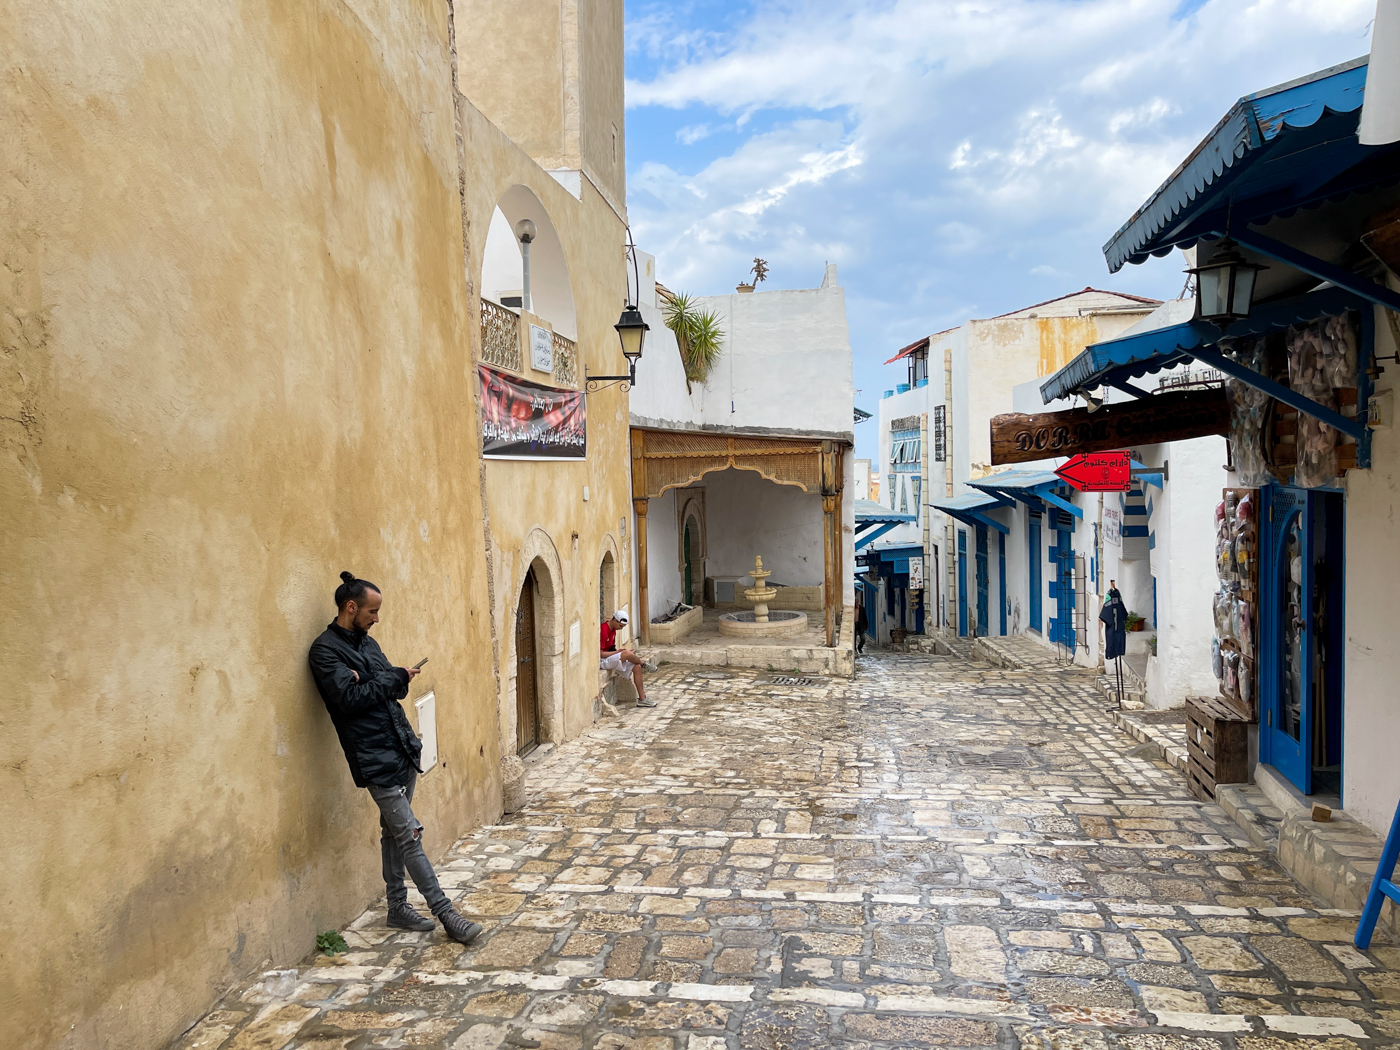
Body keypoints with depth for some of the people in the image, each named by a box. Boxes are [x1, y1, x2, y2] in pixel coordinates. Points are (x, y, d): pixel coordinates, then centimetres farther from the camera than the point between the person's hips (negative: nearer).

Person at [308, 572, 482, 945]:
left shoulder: (366, 642, 15)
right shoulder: (325, 650, -11)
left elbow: (395, 690, 10)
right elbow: (350, 698, -22)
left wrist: (371, 683, -11)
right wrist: (395, 677, -12)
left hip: (403, 749, 8)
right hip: (376, 760, -8)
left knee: (395, 833, 15)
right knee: (410, 836, -6)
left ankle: (398, 907, 26)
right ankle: (446, 914, -2)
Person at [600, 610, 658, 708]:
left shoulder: (613, 629, 9)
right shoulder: (603, 630, -21)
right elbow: (599, 653, -22)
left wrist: (618, 651, -1)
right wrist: (618, 652, -21)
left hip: (612, 659, 10)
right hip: (602, 661, -10)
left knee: (637, 667, -5)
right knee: (627, 653, -32)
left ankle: (642, 699, -2)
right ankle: (643, 663, 1)